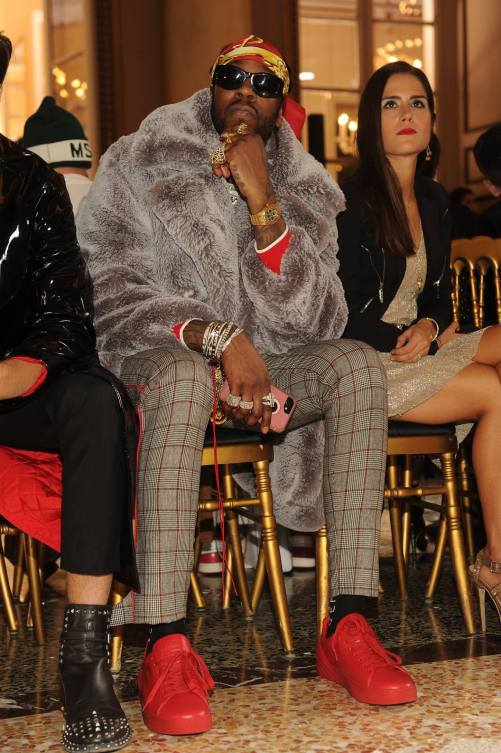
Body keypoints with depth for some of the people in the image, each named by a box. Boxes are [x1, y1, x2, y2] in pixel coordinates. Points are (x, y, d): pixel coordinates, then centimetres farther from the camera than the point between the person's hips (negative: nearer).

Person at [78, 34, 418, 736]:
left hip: (261, 367, 4)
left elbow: (304, 321, -7)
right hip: (156, 356, -3)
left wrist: (262, 202, -17)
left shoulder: (304, 191, 6)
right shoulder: (141, 166, 0)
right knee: (183, 374, -38)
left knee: (359, 364, -25)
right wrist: (218, 337, -23)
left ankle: (349, 625, -31)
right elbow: (113, 297, -9)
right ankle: (167, 647, -44)